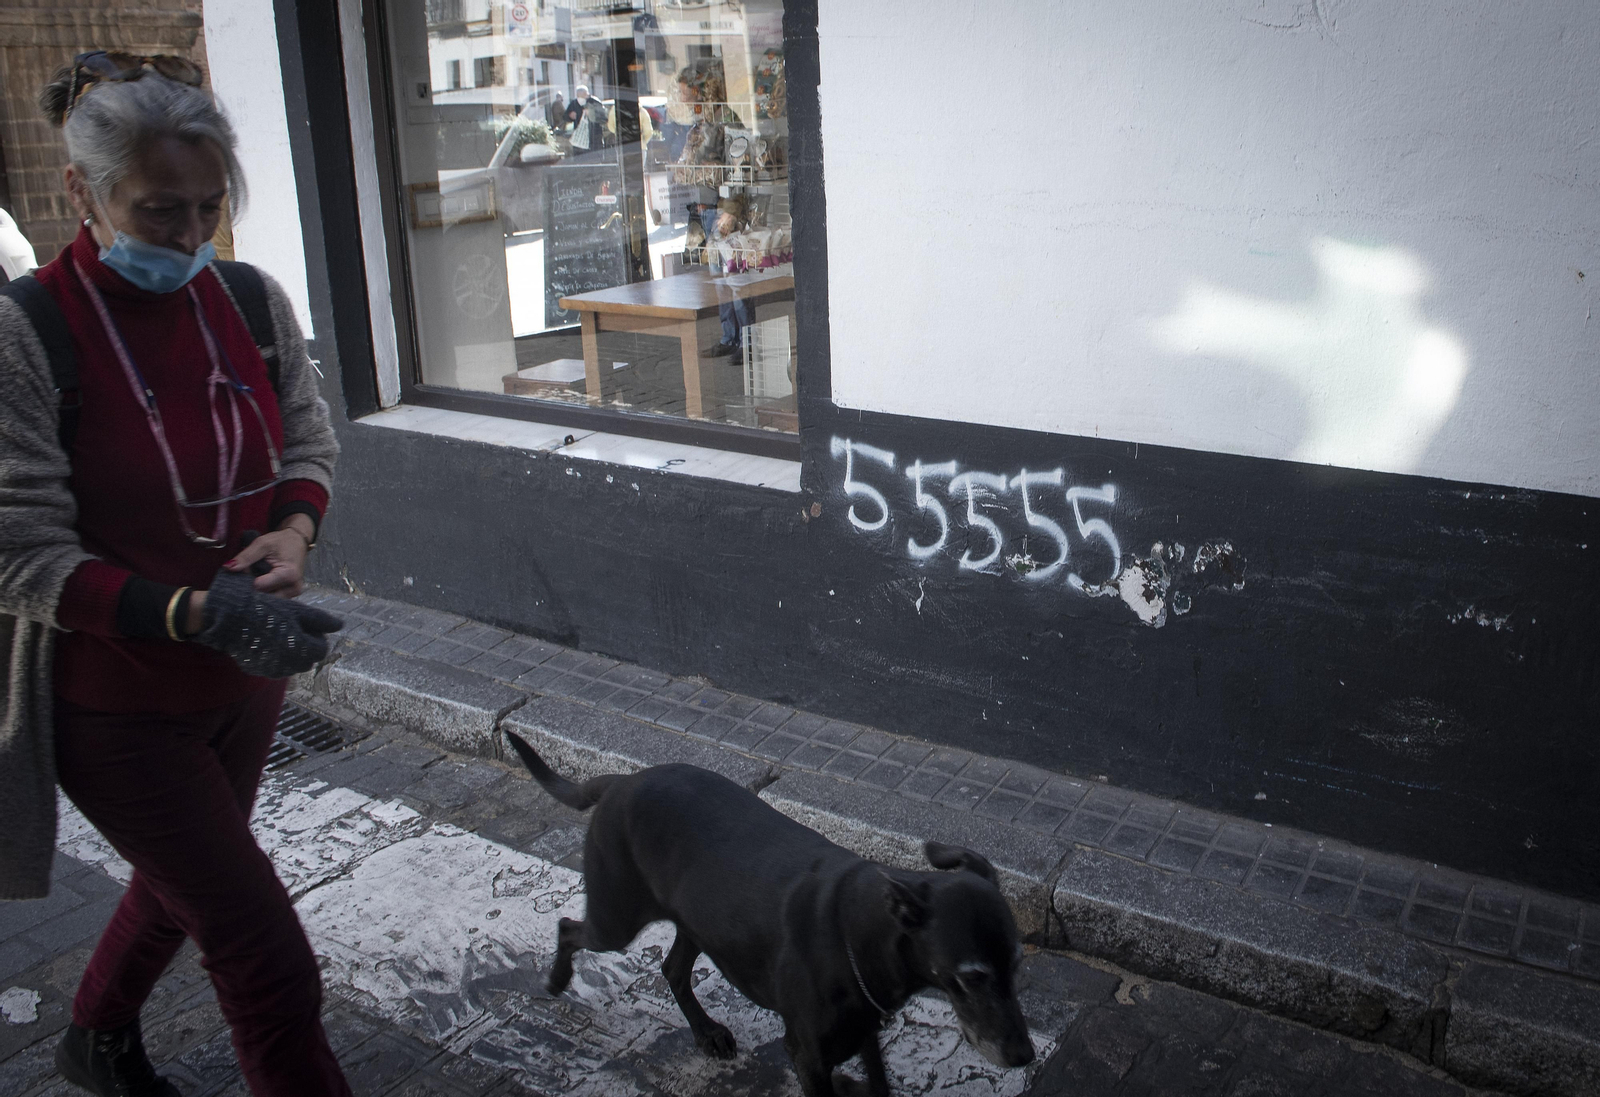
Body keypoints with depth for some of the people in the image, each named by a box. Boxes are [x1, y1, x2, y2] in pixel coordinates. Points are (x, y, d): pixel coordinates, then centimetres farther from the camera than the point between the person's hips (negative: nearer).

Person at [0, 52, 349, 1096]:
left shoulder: (253, 302, -5)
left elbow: (309, 443, 8)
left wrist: (295, 527, -14)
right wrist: (193, 610, -34)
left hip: (246, 676, 6)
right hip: (116, 702, -6)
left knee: (186, 880, 30)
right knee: (274, 968, -6)